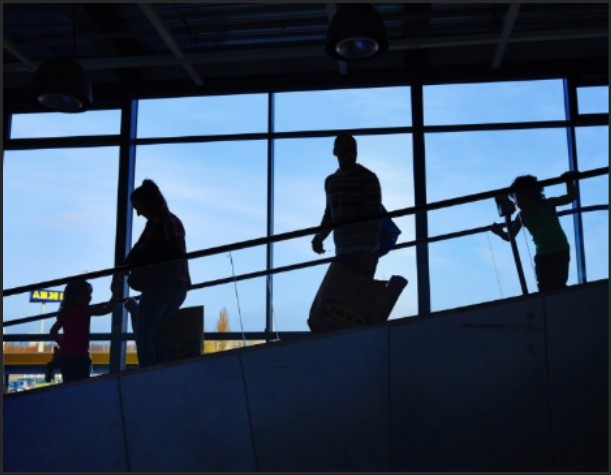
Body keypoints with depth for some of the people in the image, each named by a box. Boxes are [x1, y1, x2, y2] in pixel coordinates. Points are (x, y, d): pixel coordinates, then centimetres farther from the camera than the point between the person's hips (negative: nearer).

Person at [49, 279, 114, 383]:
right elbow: (106, 310, -11)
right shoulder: (83, 310, -9)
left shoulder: (66, 311, 13)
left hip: (65, 356, 8)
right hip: (77, 356, -8)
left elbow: (53, 331, 23)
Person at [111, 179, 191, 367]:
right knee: (154, 336, 13)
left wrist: (118, 274, -3)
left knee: (143, 336, -5)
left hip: (160, 285, -8)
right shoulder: (175, 221, 17)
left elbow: (138, 251, -11)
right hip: (178, 285, 9)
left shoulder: (157, 222, -8)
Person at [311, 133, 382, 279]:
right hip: (342, 252, 6)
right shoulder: (330, 181, 17)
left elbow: (374, 217, -10)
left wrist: (368, 252, -19)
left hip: (363, 251, -6)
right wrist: (319, 237, 6)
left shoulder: (368, 178, -4)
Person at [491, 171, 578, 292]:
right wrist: (500, 232, -17)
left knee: (557, 286, -11)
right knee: (544, 288, 1)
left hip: (560, 252, -4)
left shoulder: (547, 205, -13)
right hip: (542, 255, 4)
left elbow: (571, 197, -15)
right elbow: (510, 236, 2)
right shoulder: (521, 216, -3)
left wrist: (569, 181, -26)